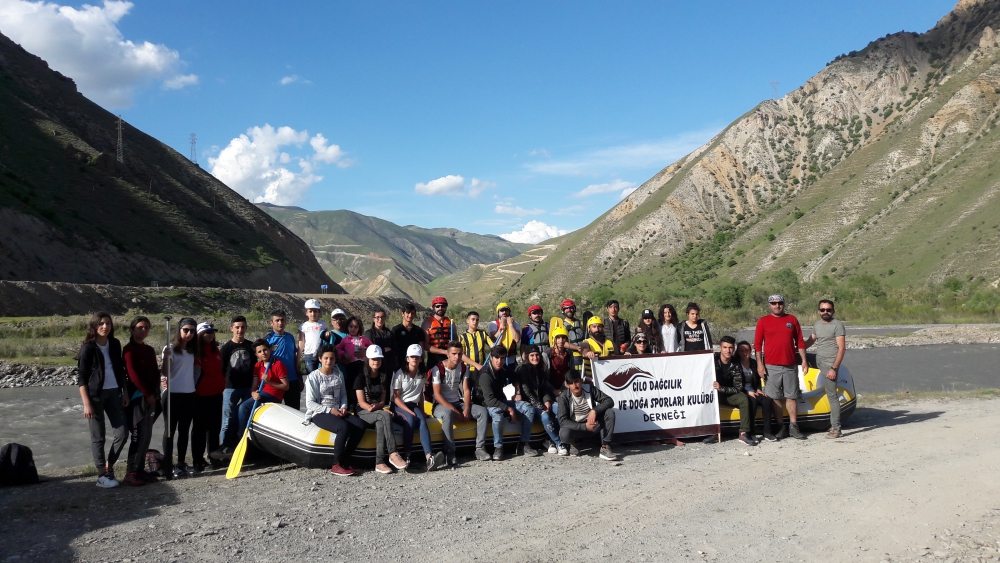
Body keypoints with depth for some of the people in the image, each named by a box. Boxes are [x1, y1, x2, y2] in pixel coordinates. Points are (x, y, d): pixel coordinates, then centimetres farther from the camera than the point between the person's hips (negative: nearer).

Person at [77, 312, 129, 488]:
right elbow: (81, 377, -10)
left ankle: (109, 466, 20)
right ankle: (102, 475, 11)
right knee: (98, 437, 2)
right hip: (95, 395, -5)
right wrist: (86, 403, -15)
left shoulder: (115, 344, 6)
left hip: (114, 393, 5)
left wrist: (125, 392, 11)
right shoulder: (88, 347, -9)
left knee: (122, 433, 2)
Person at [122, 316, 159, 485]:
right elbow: (133, 374, -13)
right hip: (138, 396, -7)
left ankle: (140, 469, 12)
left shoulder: (150, 350, 15)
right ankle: (130, 473, -6)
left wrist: (155, 393, 2)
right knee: (139, 435, -10)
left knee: (147, 435, 7)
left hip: (152, 395, 7)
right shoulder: (129, 349, -6)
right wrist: (147, 393, -14)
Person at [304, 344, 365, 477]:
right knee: (344, 427, -33)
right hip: (320, 413, -6)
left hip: (337, 411, 6)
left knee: (360, 425, -20)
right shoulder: (313, 377, -6)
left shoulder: (339, 375, 10)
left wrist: (343, 407, -3)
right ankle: (336, 465, -23)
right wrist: (329, 410, -16)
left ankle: (344, 460, -14)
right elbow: (310, 403, -9)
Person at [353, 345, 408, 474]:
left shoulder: (384, 376, 10)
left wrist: (376, 407, -17)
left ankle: (380, 463, -42)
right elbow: (361, 402, -9)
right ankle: (393, 454, -43)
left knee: (381, 424, -36)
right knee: (385, 415, -36)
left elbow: (383, 401, 6)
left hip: (379, 411, 3)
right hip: (363, 412, -3)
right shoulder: (361, 377, -3)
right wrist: (371, 407, -29)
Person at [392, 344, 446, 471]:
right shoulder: (400, 374, -7)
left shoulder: (423, 375, 9)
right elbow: (396, 397, -9)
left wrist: (422, 411, 2)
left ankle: (429, 458, -46)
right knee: (410, 419, -35)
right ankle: (406, 456, -31)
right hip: (398, 406, -3)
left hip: (414, 405, 3)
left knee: (422, 421, -28)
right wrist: (409, 411, -19)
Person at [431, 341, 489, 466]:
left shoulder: (463, 368, 6)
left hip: (459, 403, 6)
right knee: (448, 414, -41)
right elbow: (437, 395, -17)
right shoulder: (438, 369, -12)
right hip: (441, 405, -6)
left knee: (483, 411, -16)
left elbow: (466, 390, 2)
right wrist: (455, 411, -23)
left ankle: (480, 448, -15)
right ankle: (450, 453, -34)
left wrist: (467, 409, -16)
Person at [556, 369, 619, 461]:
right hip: (576, 428, -3)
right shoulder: (564, 398, -15)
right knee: (564, 434, -37)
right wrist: (585, 426, -33)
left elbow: (609, 401, -13)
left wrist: (594, 411, -31)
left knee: (610, 412, -23)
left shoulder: (590, 389, -8)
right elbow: (563, 421, -23)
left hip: (592, 425, 3)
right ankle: (573, 443, 1)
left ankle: (605, 448, -21)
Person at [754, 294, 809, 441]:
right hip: (771, 366, -2)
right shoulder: (763, 321, 2)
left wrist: (804, 360, 4)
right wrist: (759, 363, -8)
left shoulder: (792, 319, 9)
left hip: (790, 365, 2)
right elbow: (757, 344, -1)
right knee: (775, 398, 2)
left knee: (791, 396, 6)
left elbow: (800, 341, 10)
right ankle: (781, 428, 9)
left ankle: (793, 427, 13)